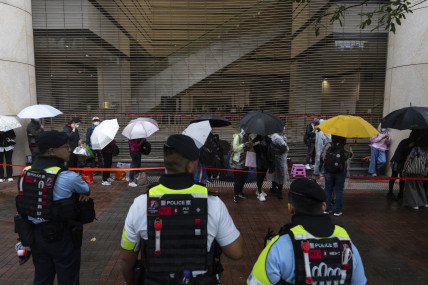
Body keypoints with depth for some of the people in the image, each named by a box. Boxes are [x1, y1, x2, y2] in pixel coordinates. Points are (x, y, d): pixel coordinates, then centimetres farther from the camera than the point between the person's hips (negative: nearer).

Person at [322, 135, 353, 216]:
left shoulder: (328, 146, -9)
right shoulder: (346, 147, -12)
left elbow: (323, 157, -3)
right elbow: (350, 155, 3)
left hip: (328, 171, 1)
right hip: (341, 172, -1)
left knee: (328, 189, 14)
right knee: (339, 190, 10)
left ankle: (327, 209, 20)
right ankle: (337, 210, 15)